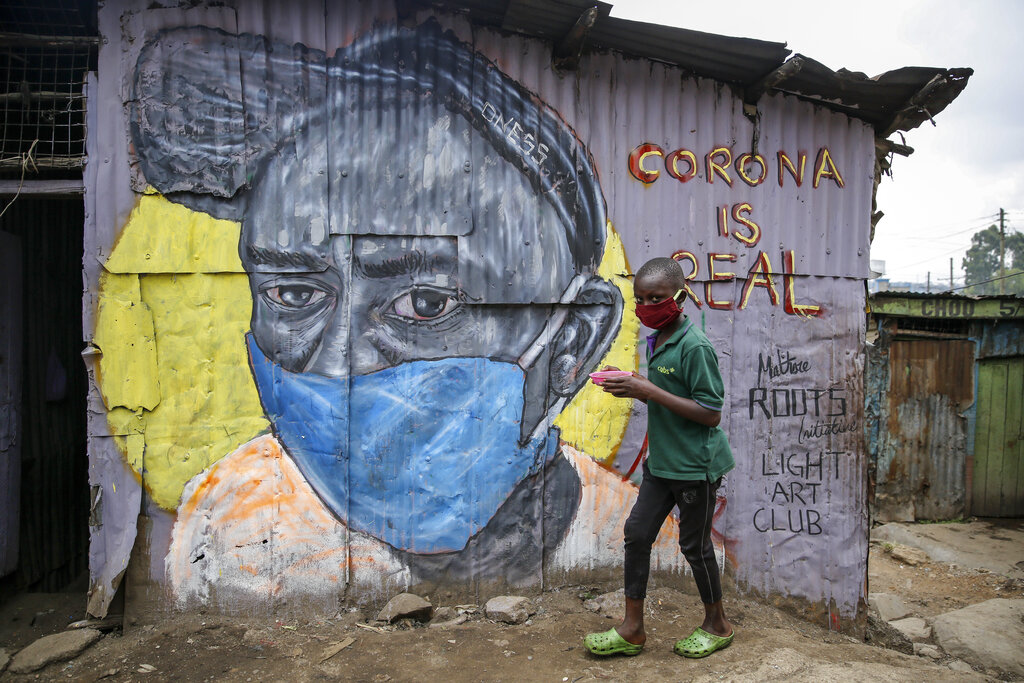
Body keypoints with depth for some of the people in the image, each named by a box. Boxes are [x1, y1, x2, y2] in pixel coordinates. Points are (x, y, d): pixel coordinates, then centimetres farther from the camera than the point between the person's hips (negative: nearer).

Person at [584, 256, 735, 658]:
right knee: (637, 532, 8)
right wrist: (633, 387, -1)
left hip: (696, 465, -8)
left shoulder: (695, 346, -20)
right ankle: (633, 629, 21)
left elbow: (710, 414, -22)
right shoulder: (655, 341, 7)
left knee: (694, 543, 7)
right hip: (662, 460, 8)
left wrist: (649, 391, -26)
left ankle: (717, 625, 31)